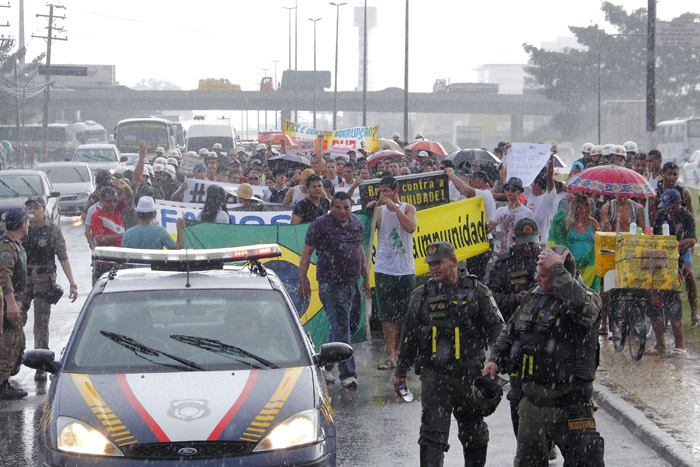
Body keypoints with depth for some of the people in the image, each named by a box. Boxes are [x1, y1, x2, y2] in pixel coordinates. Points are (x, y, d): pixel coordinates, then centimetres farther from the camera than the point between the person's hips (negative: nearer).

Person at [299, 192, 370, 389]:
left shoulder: (356, 224, 12)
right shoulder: (320, 225, -7)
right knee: (341, 327, -10)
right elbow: (306, 253, -5)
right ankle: (347, 373, -10)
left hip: (351, 284, 6)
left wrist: (365, 277, 23)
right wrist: (303, 280, -10)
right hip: (331, 284, -6)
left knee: (339, 326, 13)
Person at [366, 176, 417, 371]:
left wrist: (394, 207, -19)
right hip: (384, 269, -1)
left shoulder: (408, 208, 5)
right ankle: (390, 356, -10)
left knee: (403, 314, 5)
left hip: (405, 269, 1)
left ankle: (397, 352, 18)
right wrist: (369, 212, -16)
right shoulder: (379, 210, 5)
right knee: (387, 314, -8)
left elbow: (411, 227, -15)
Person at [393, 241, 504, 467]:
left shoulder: (477, 291, 1)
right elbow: (409, 336, 15)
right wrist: (400, 371, 17)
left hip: (470, 374, 0)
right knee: (433, 432, -9)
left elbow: (496, 328, 2)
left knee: (473, 431, 13)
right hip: (434, 374, 1)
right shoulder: (422, 295, 8)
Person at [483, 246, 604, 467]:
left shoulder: (588, 299, -11)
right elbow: (510, 333, 23)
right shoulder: (532, 297, 10)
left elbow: (580, 305, -38)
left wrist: (557, 269, -28)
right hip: (532, 397, 7)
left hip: (569, 405, -6)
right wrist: (496, 359, 7)